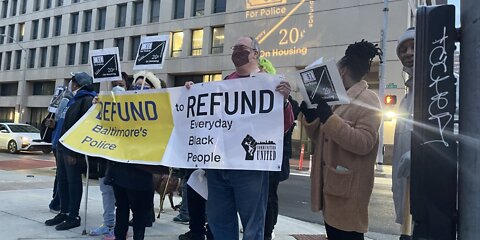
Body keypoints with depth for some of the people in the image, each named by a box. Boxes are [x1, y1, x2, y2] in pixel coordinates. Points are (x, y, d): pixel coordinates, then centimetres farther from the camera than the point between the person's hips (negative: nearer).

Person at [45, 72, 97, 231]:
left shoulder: (87, 100, -13)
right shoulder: (74, 99, 19)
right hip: (63, 146, 10)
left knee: (73, 181, -2)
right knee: (62, 180, 13)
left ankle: (73, 216, 7)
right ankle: (64, 212, 24)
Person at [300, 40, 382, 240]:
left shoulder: (368, 99, -10)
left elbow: (363, 143, -22)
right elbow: (319, 138, 18)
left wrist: (327, 117, -26)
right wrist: (310, 115, 0)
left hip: (348, 190, -8)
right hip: (330, 184, 9)